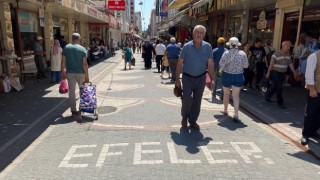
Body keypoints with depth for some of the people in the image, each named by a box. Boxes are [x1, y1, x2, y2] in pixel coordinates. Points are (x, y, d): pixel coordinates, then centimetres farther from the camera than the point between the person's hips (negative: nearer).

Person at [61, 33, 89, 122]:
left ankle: (74, 111, 4)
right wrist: (87, 76, -7)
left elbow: (63, 62, 0)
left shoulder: (66, 48, 1)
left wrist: (63, 73, 9)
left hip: (70, 73, 1)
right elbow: (85, 64, -10)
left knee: (71, 91, 6)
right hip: (80, 73, -1)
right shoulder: (82, 49, -5)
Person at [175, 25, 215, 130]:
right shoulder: (187, 46, -8)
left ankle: (193, 120, 27)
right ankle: (184, 116, 24)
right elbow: (180, 63, -4)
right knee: (187, 100, -5)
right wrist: (177, 79, -5)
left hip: (201, 78, 2)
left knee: (197, 101, 9)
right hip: (187, 77, -2)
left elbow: (210, 64, -3)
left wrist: (212, 79, -9)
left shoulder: (207, 47, -4)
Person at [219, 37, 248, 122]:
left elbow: (221, 65, -14)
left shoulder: (226, 53, -13)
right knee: (236, 95, 3)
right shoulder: (242, 54, -5)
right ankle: (236, 114, -5)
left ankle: (225, 110, 32)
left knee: (226, 94, 17)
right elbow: (246, 65, -2)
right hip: (238, 76, 1)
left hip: (227, 75, -1)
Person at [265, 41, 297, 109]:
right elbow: (271, 64, -13)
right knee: (279, 88, -6)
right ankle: (280, 103, 4)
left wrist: (294, 72, 4)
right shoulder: (276, 54, -13)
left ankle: (267, 96, 35)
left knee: (274, 86, 15)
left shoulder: (288, 54, 6)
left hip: (283, 73, 6)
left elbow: (290, 64, 10)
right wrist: (268, 73, -13)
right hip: (275, 73, -6)